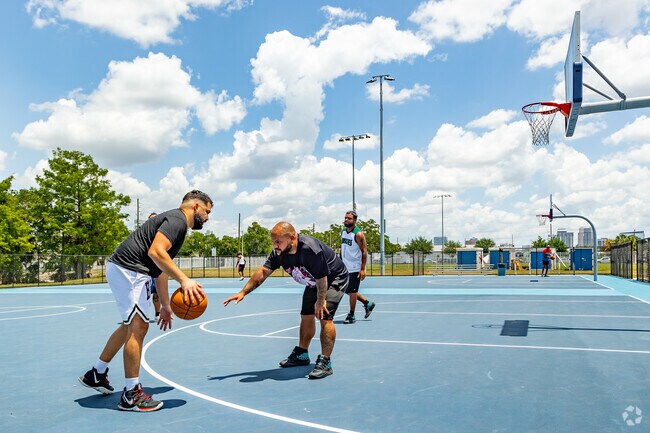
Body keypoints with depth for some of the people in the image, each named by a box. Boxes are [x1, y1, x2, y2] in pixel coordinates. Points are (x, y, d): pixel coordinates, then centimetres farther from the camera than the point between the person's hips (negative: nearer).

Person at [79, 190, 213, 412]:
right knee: (138, 327, -8)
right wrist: (184, 280, -33)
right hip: (128, 269, -11)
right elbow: (156, 252, -28)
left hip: (124, 270, 11)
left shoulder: (175, 222, 20)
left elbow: (160, 268, 24)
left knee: (131, 325, 23)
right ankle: (131, 395, 0)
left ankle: (96, 374, 37)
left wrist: (165, 305, 25)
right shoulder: (177, 220, -12)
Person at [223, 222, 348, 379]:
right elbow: (263, 271, -12)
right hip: (313, 283, 8)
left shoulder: (310, 249, -40)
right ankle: (301, 355, 30)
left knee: (325, 317, -19)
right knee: (306, 316, 13)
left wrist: (320, 301, -18)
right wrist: (242, 293, -16)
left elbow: (322, 279, -30)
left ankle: (325, 362, -12)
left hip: (335, 279, -8)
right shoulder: (279, 252, -17)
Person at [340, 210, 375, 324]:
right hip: (345, 267, 8)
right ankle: (368, 303, 30)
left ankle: (351, 315, 11)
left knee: (352, 291, -2)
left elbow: (364, 252, -15)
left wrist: (363, 269, -20)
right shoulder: (343, 232, 9)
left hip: (355, 268, -8)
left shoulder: (358, 234, -14)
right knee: (348, 290, 14)